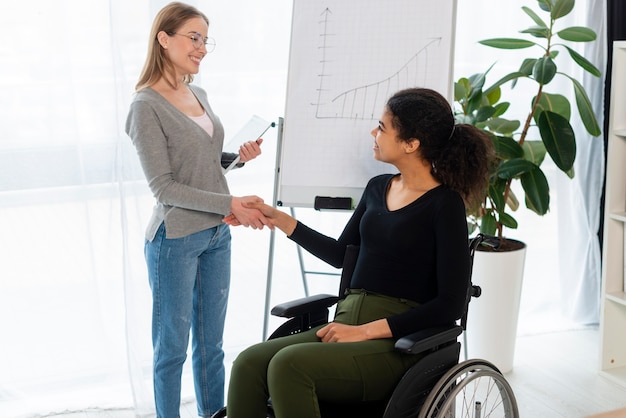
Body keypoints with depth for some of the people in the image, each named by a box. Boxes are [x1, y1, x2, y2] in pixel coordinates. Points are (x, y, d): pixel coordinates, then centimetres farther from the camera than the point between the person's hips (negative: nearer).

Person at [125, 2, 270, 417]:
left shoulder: (199, 94, 9)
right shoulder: (147, 105, -12)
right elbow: (163, 186, -16)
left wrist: (240, 156, -1)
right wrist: (230, 204, -19)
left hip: (216, 235, 7)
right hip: (176, 239, -7)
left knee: (211, 343, 15)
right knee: (172, 346, 6)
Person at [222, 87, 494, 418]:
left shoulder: (444, 204, -7)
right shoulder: (378, 188, 13)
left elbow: (450, 304, -12)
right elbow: (341, 254, 26)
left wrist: (367, 330, -16)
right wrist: (277, 219, 19)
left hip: (398, 342, -6)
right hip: (347, 324, 7)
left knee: (289, 364, -30)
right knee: (248, 363, -18)